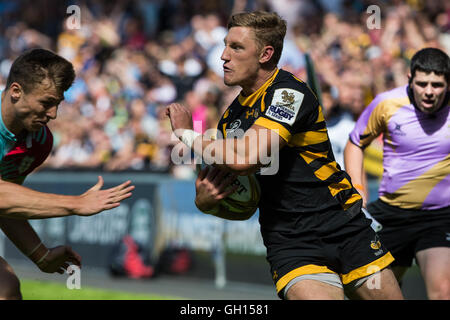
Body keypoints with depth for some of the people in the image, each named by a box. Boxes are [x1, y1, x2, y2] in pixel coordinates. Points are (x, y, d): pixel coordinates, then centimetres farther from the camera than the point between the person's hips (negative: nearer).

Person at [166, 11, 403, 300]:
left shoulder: (289, 92, -11)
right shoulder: (231, 118, 10)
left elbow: (246, 158, -26)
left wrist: (186, 132, -11)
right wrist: (206, 202, -6)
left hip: (345, 229, -3)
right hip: (289, 242, 3)